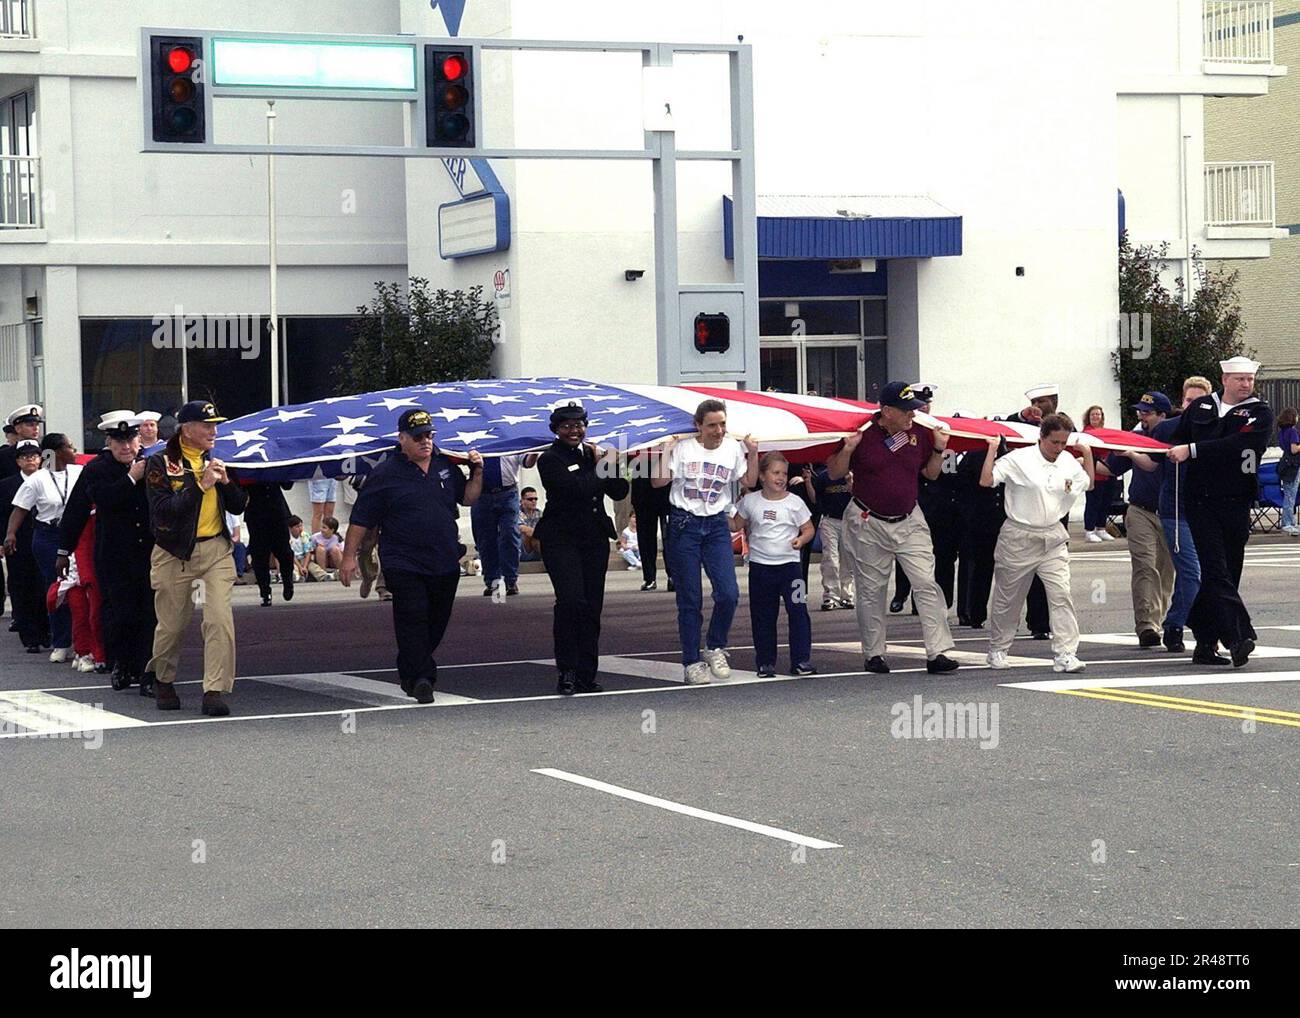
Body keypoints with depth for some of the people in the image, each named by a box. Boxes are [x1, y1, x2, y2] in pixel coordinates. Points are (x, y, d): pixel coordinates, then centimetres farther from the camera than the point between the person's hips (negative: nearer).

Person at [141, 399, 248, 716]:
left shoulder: (215, 460, 10)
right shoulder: (161, 463, -5)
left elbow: (239, 506, 10)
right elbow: (162, 511, -17)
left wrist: (225, 481, -8)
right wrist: (201, 486, -19)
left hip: (216, 550, 3)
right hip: (175, 554, -3)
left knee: (220, 619, -13)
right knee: (172, 625, 8)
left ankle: (215, 691, -12)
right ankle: (162, 679, 34)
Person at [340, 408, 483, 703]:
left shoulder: (446, 466, 11)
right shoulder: (385, 474, -4)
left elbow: (467, 498, 19)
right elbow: (361, 519, -2)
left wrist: (477, 473, 1)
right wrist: (349, 556, -4)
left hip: (446, 564, 5)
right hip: (404, 565, -5)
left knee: (437, 622, 11)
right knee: (413, 619, -13)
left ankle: (411, 673, 28)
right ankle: (420, 679, -11)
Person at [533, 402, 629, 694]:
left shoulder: (593, 454, 13)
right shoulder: (550, 459, -5)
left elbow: (619, 493, 9)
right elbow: (579, 488, -19)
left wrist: (610, 464, -6)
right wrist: (604, 466, -5)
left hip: (595, 538, 6)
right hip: (561, 538, -5)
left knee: (592, 607, 3)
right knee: (571, 601, -18)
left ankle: (586, 675, 7)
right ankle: (566, 673, -12)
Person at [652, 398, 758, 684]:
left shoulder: (733, 448, 5)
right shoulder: (682, 448, -3)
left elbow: (749, 482, 10)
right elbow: (658, 481, -7)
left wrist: (753, 453, -2)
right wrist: (665, 451, -12)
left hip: (717, 526, 2)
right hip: (684, 526, -2)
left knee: (728, 594, -9)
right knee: (689, 599, 0)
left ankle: (715, 647, 14)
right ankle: (692, 662, 8)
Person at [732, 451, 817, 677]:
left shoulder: (794, 502, -1)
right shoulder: (751, 501, 3)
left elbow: (809, 529, 5)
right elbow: (736, 525, 13)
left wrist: (801, 540, -16)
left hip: (789, 564, -1)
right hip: (760, 565, 1)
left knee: (798, 612, -8)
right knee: (763, 616, 6)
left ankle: (801, 660, -3)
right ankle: (766, 662, 16)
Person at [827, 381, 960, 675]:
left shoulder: (919, 433, 1)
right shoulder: (862, 433, -10)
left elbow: (931, 474, 13)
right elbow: (834, 473, -4)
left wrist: (939, 449, -4)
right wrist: (847, 449, -21)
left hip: (910, 521, 2)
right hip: (869, 524, -2)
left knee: (926, 584, -9)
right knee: (871, 590, 7)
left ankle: (937, 652, -10)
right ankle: (874, 654, 19)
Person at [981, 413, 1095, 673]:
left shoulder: (1069, 462, 6)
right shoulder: (1018, 459, -11)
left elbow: (1088, 483, 24)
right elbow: (986, 480, -17)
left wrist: (1088, 453, 16)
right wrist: (992, 449, -15)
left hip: (1053, 539, 4)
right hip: (1019, 538, -4)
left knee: (1061, 594, -11)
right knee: (1008, 598, 9)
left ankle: (1065, 654, -11)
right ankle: (997, 650, 26)